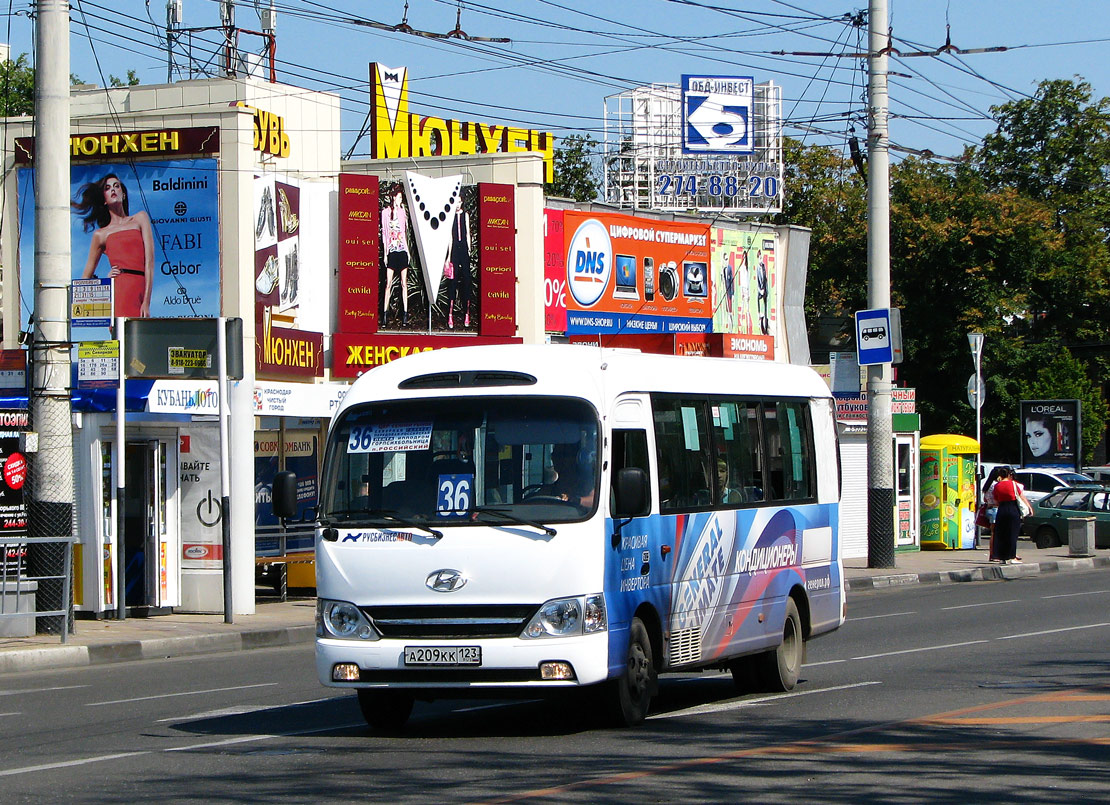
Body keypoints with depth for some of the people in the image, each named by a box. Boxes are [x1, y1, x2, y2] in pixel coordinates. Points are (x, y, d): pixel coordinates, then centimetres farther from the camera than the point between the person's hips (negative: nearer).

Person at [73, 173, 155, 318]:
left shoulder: (140, 218, 18)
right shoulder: (100, 234, 19)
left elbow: (149, 262, 8)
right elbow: (86, 277, 24)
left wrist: (146, 302, -3)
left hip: (139, 291, 0)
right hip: (116, 289, 0)